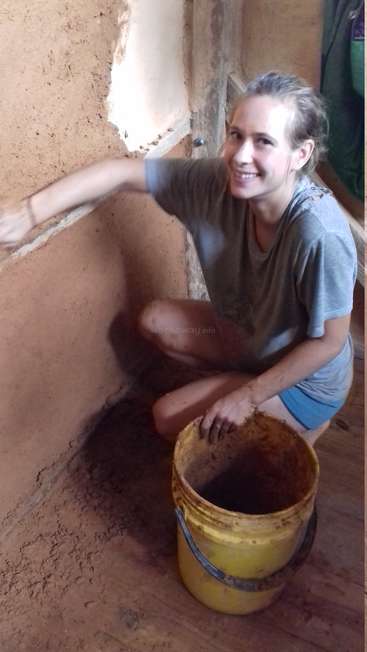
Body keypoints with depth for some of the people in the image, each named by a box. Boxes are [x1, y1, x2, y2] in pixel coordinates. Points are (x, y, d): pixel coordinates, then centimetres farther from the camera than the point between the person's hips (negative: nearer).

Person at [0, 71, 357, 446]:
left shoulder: (318, 232, -38)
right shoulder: (220, 182, -21)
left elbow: (330, 340, -26)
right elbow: (123, 172, -16)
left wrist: (250, 397, -21)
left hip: (307, 379, -6)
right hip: (254, 335, 6)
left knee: (169, 416, -6)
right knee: (154, 321, 9)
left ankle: (301, 425, 11)